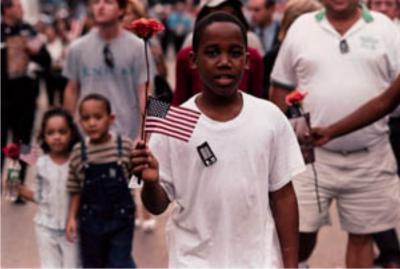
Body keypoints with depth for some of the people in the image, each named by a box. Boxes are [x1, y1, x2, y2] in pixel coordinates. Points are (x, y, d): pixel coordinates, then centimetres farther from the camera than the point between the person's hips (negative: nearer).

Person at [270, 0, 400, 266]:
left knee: (362, 234, 11)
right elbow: (281, 87, 9)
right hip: (312, 154, 0)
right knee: (300, 230, 2)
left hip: (370, 158, 0)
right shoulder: (301, 27, 3)